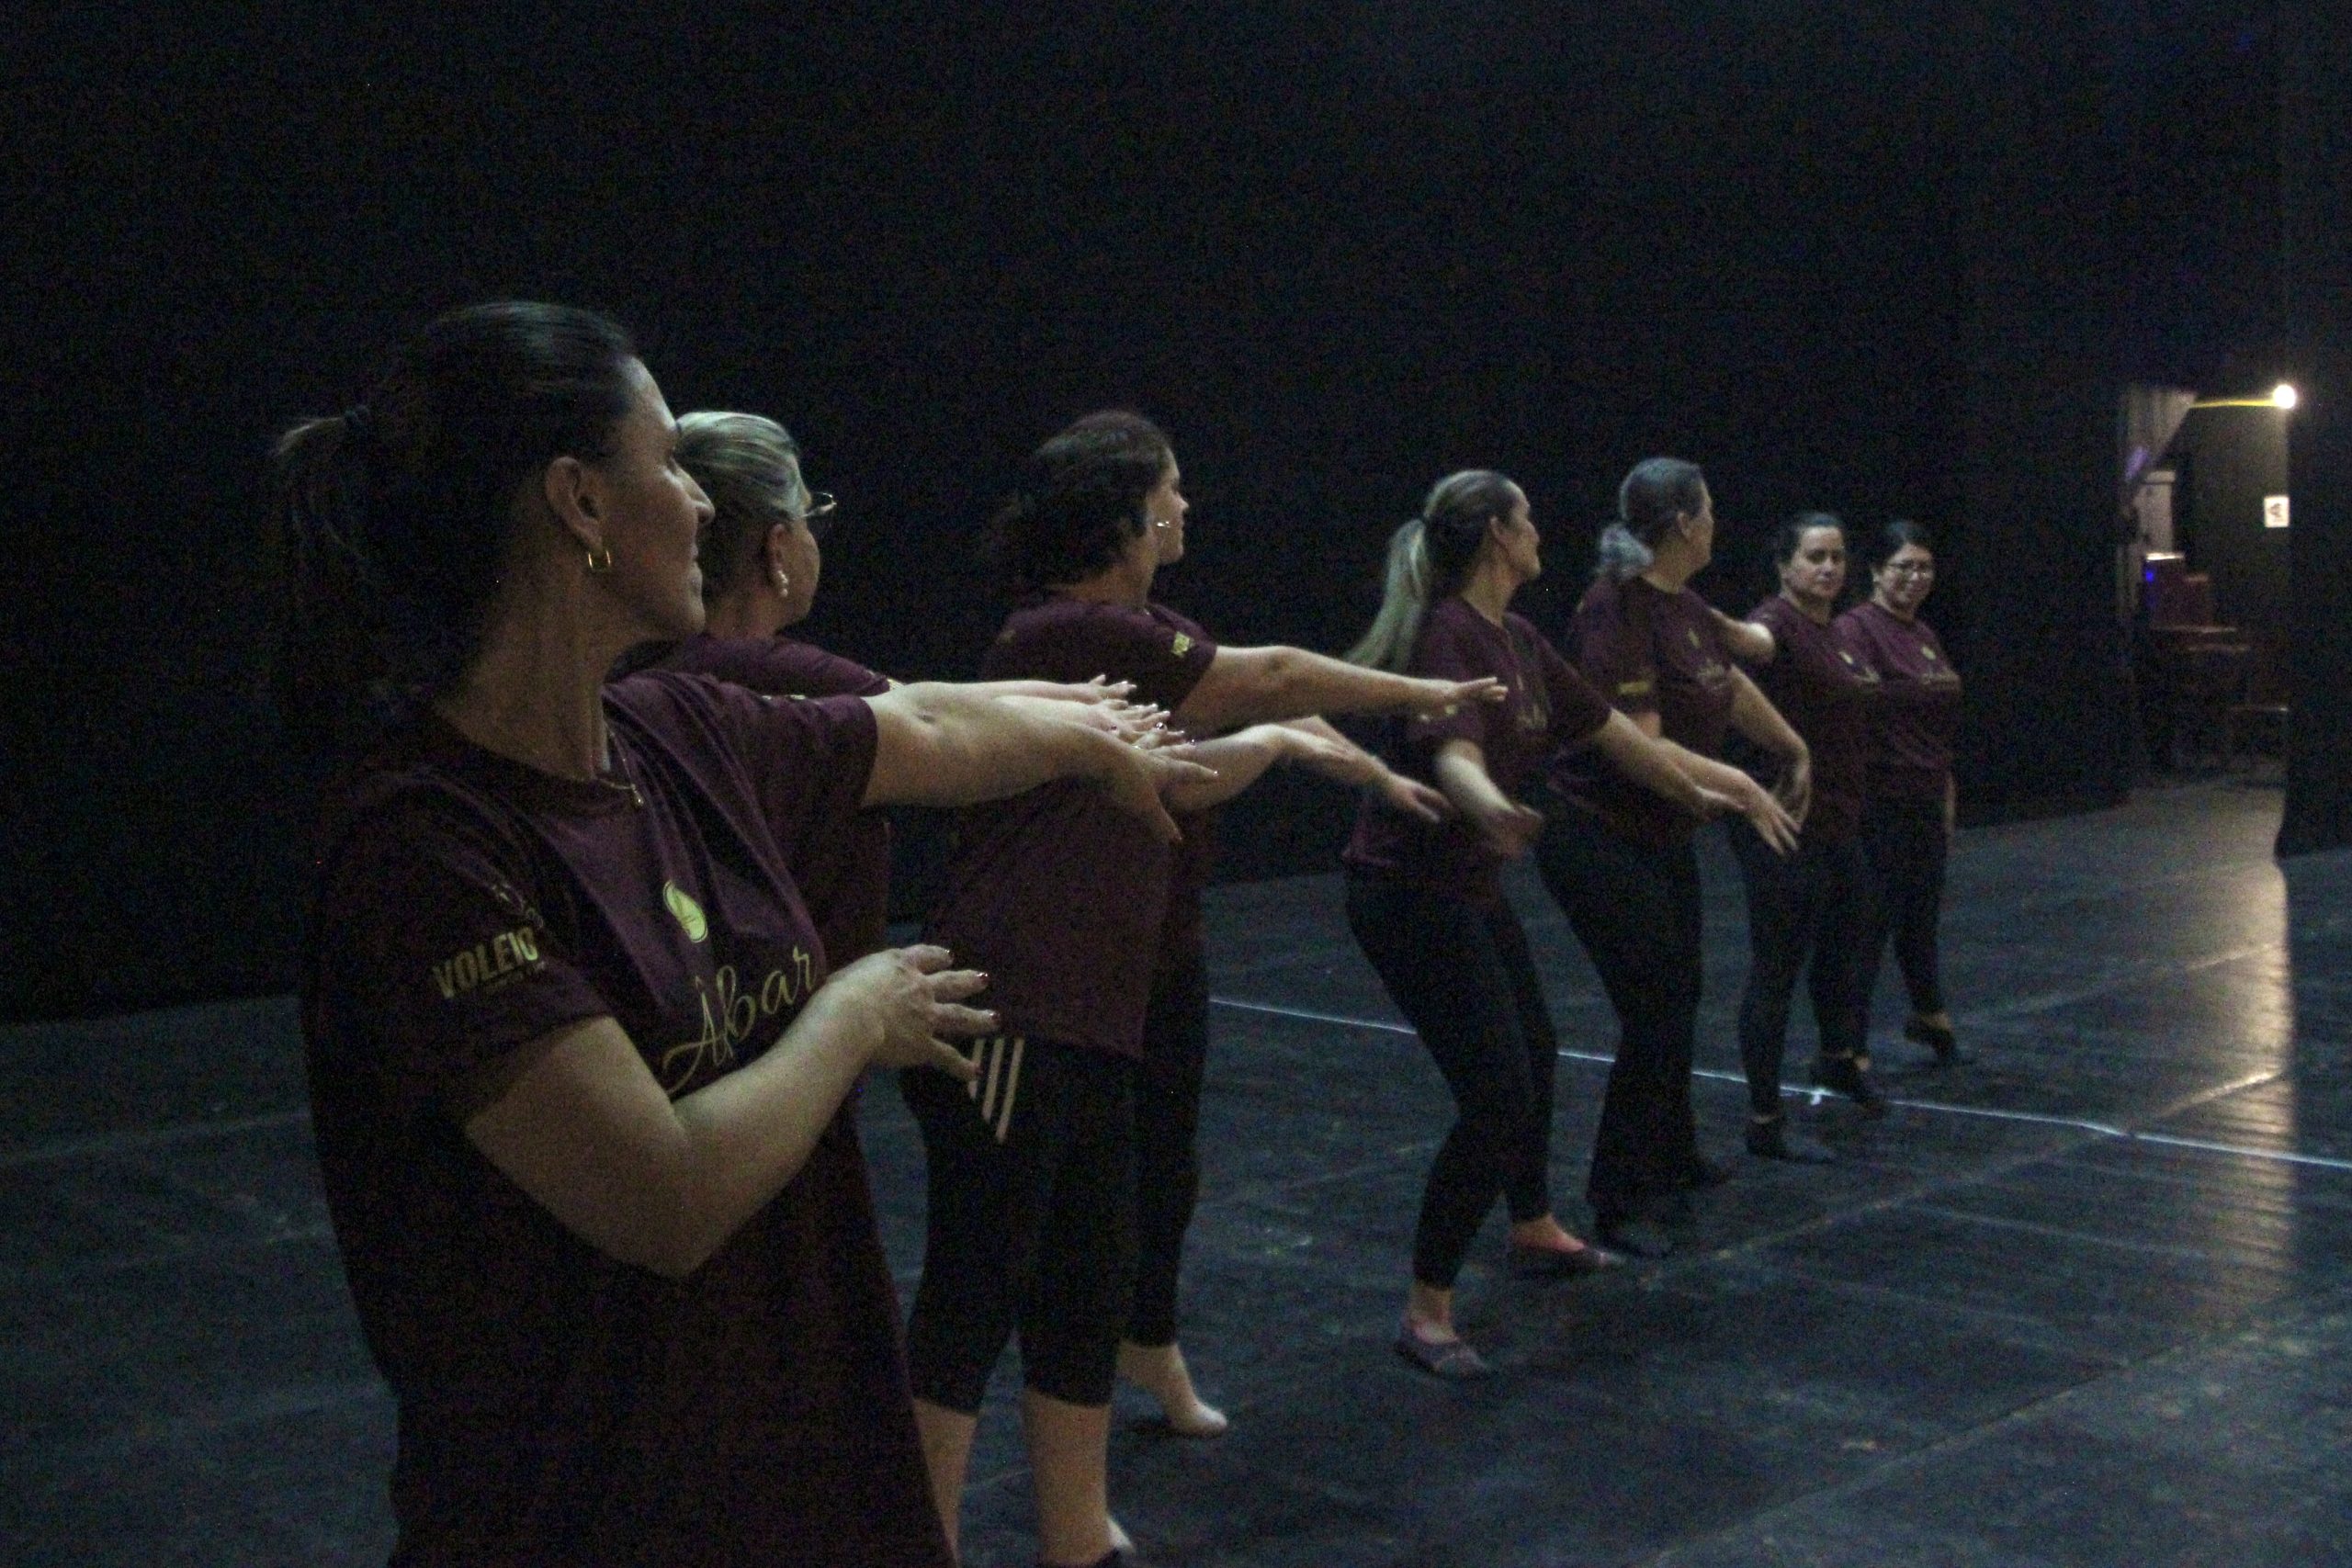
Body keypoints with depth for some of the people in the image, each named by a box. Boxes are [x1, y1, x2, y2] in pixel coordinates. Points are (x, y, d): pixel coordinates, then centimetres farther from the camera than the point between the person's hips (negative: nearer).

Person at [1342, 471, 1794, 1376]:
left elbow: (1610, 730, 18)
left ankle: (1535, 1232, 48)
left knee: (1533, 1054, 25)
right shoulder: (1449, 635, -21)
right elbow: (1451, 751, -39)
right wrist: (1488, 805, -61)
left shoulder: (1519, 643, 7)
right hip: (1408, 893, -10)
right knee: (1496, 1094, -13)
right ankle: (1427, 1314, -3)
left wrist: (1701, 796, 28)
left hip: (1469, 889, 10)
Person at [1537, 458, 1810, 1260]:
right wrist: (1739, 787, -19)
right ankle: (1621, 1200, 3)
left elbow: (1733, 685, 22)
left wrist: (1797, 754, 33)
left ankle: (1671, 1160, 38)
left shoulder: (1687, 606, 4)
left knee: (1678, 1003, 19)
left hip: (1663, 836, 9)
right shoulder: (1615, 609, -22)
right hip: (1599, 839, -9)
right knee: (1656, 1014, -9)